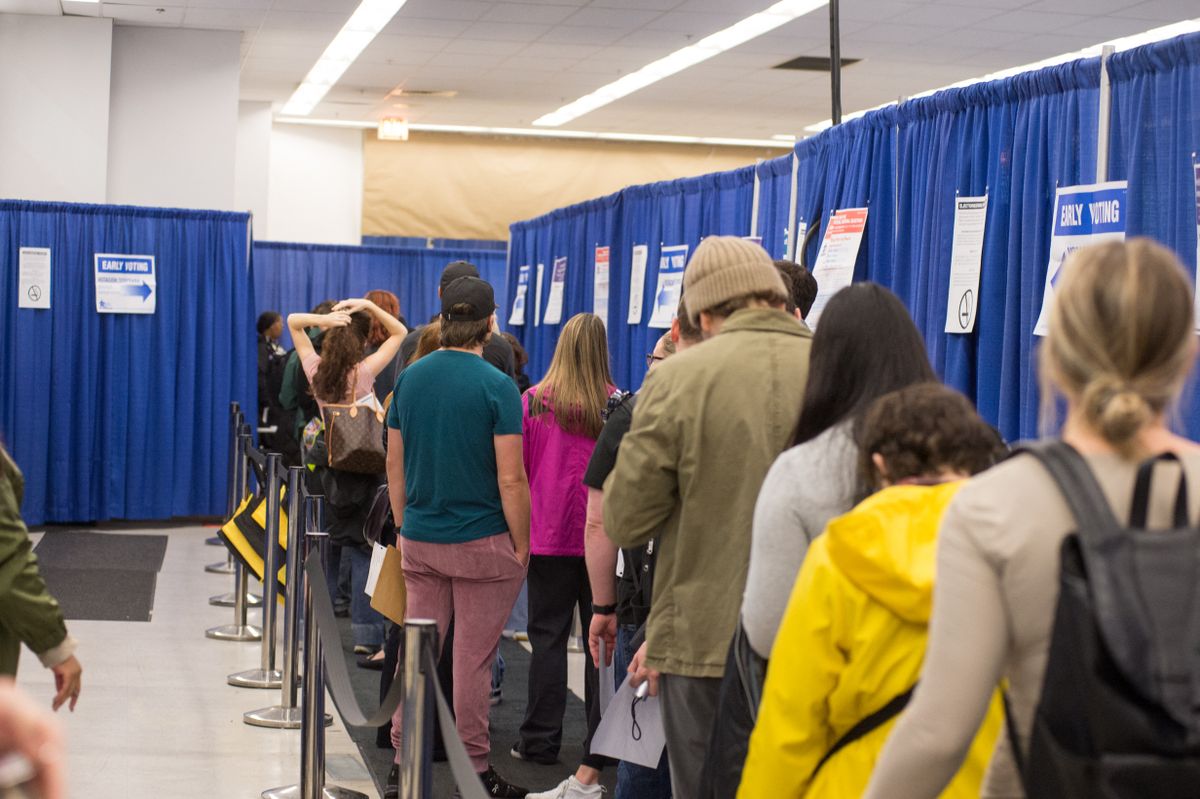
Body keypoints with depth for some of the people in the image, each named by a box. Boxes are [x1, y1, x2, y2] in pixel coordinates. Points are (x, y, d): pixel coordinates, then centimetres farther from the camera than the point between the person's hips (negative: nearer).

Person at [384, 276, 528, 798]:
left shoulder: (409, 379, 3)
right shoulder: (496, 387, -13)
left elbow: (394, 464, 9)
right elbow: (510, 479, -15)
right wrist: (521, 546, -6)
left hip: (420, 540, 5)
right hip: (481, 541, -5)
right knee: (473, 658, 2)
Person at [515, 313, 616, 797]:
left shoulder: (534, 401, -5)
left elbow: (518, 470, 3)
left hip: (549, 534, 0)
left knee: (548, 636, 8)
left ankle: (540, 740, 12)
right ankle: (601, 751, 11)